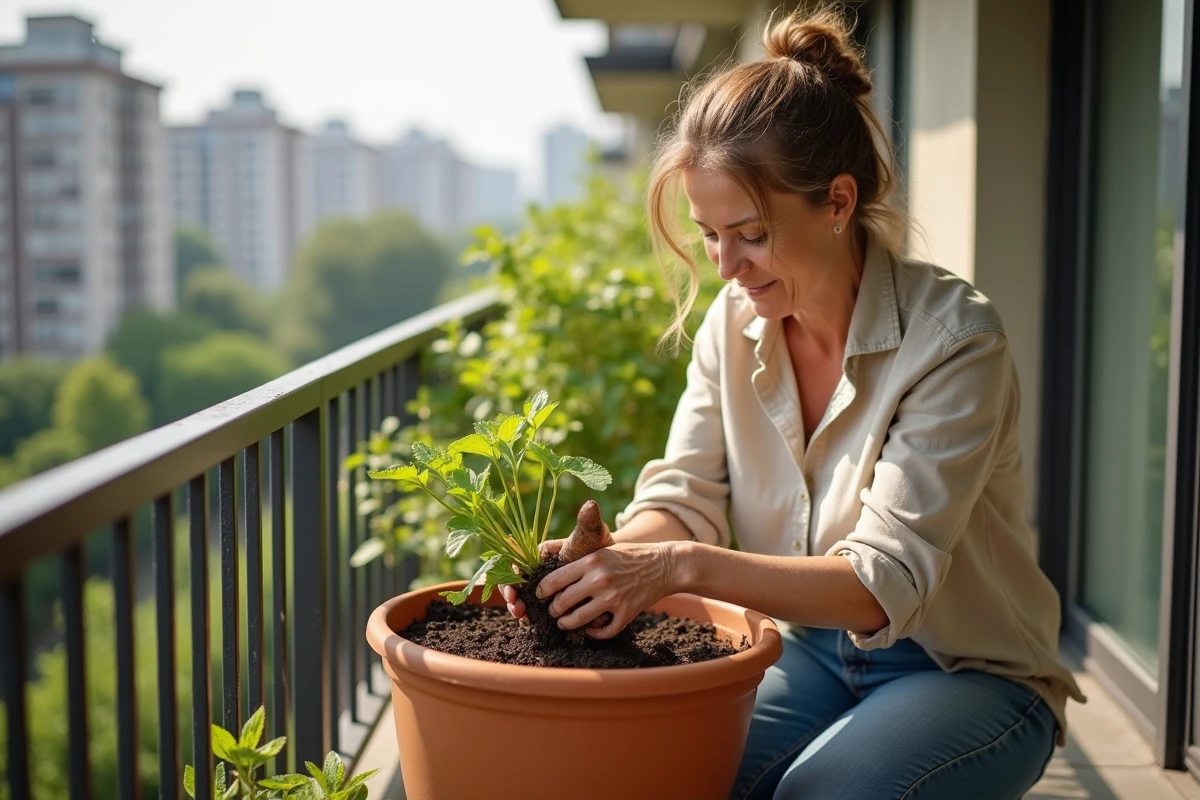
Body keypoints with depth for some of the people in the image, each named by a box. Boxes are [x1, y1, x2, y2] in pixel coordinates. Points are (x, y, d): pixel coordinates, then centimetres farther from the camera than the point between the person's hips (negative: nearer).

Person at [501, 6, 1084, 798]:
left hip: (968, 673, -3)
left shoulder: (953, 339, -23)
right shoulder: (733, 323, -4)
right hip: (815, 651, 4)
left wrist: (683, 567, -42)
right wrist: (600, 560, -32)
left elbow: (887, 581, -29)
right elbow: (683, 497, -8)